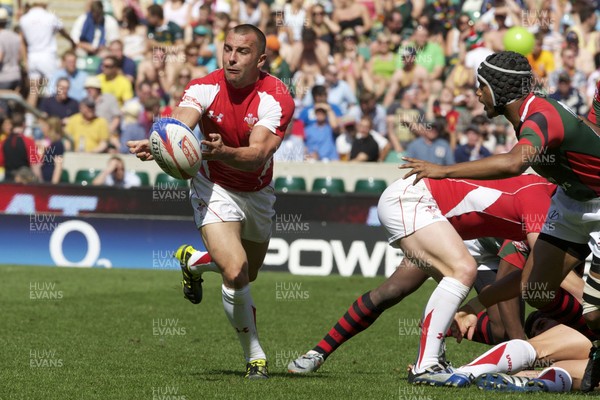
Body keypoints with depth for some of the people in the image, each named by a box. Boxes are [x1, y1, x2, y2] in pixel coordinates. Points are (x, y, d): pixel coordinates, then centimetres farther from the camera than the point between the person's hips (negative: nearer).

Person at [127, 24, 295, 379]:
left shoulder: (277, 98, -23)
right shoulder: (205, 88, -20)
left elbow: (257, 155, -36)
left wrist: (223, 152, -57)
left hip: (258, 192, 3)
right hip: (215, 189, -3)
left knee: (249, 275, 20)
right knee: (235, 273, -21)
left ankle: (195, 261, 51)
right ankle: (255, 355, -1)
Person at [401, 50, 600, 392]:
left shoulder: (541, 117, -31)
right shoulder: (527, 111, -2)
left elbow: (514, 163, -52)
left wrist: (444, 170, -46)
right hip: (571, 200, 9)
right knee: (536, 292, 0)